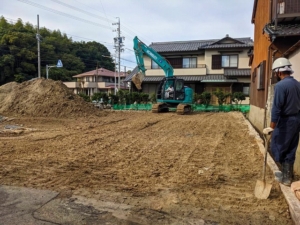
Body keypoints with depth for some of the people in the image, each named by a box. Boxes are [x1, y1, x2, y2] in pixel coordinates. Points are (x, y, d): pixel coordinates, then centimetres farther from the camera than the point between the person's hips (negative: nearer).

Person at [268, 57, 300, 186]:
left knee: (277, 148, 4)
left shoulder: (280, 85, -18)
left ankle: (287, 176, 8)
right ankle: (288, 175, 24)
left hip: (285, 121, -8)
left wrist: (272, 125, -16)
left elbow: (276, 108, -20)